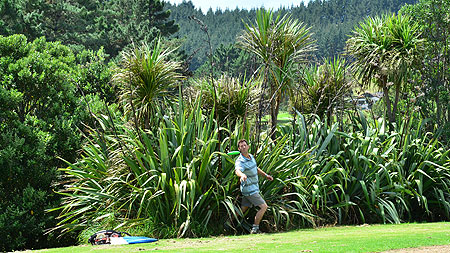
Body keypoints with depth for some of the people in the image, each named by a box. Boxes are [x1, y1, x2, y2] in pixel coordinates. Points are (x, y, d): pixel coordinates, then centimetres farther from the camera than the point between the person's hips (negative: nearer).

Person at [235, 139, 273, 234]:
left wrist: (266, 175, 24)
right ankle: (255, 228, -6)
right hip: (249, 189, -8)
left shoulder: (251, 157, 8)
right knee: (263, 206, -10)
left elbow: (256, 168, 26)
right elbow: (238, 170, -44)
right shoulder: (240, 161, -21)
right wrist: (242, 175, -66)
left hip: (253, 188, 8)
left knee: (242, 209, 14)